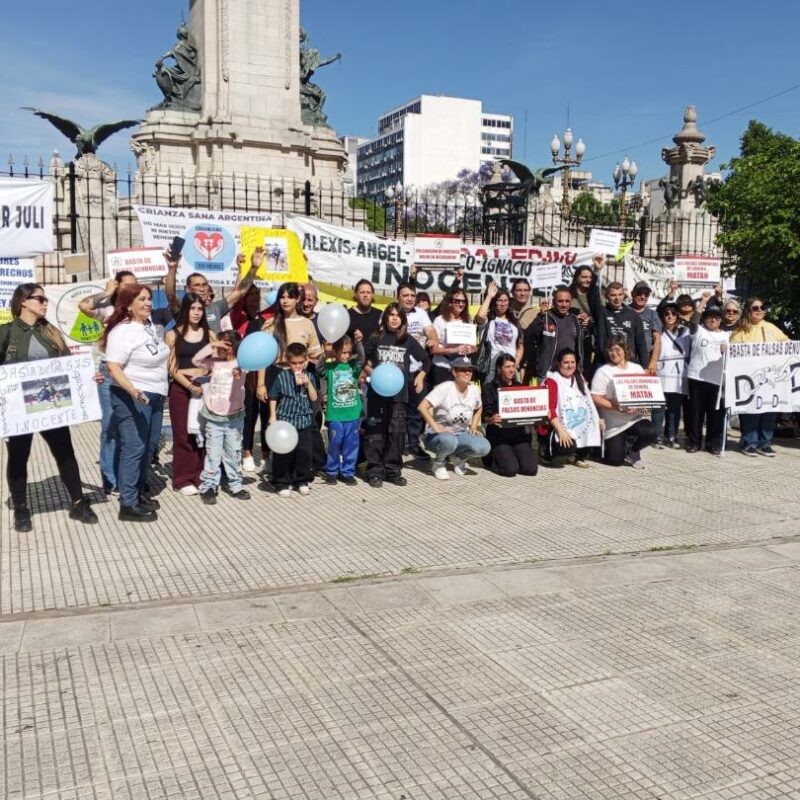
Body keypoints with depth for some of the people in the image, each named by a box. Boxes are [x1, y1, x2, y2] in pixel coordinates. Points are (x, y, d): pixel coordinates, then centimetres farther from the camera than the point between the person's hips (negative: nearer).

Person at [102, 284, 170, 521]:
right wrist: (131, 389, -35)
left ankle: (139, 491, 28)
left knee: (149, 447, 14)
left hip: (155, 395, 9)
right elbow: (113, 367, -22)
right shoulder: (122, 331, -15)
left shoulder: (153, 325, 9)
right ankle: (128, 505, -4)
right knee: (134, 448, -8)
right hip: (132, 397, -9)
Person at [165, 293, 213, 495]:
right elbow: (171, 368, -3)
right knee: (183, 434, 0)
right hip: (181, 388, -2)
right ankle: (183, 480, 6)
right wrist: (189, 386, -13)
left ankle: (201, 476, 12)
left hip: (205, 387, 2)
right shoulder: (173, 335, 2)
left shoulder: (209, 334, 10)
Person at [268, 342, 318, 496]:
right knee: (283, 453, 2)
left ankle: (302, 480, 22)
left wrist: (308, 383, -16)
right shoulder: (282, 376, -6)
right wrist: (273, 416, -2)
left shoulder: (309, 376, 1)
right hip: (285, 420, -2)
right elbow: (273, 398, 1)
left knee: (305, 452, 6)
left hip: (304, 421, 2)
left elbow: (313, 398, -2)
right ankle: (282, 483, 14)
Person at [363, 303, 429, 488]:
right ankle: (375, 471, 6)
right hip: (377, 392, -1)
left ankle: (393, 471, 13)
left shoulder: (408, 340, 5)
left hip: (399, 392, 1)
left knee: (397, 432, 4)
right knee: (375, 432, 0)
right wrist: (371, 372, -9)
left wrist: (420, 376, 0)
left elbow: (426, 360, 14)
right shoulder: (376, 337, 2)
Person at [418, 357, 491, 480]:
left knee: (484, 447, -23)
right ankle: (439, 463, -5)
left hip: (461, 434, 5)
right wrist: (436, 427, -27)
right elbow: (422, 407, -23)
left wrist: (473, 427, 7)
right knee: (448, 441, -41)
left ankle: (457, 457, 9)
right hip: (437, 435, -5)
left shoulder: (473, 389, 1)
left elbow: (479, 409, 22)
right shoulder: (445, 388, -16)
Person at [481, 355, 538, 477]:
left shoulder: (520, 387, 13)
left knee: (531, 469, -15)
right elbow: (485, 417, -5)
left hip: (519, 431, 4)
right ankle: (492, 459, 11)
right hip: (498, 433, -4)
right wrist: (491, 420, -27)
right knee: (511, 470, -21)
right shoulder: (489, 388, 0)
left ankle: (512, 455, 16)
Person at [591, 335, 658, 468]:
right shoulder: (603, 371, -4)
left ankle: (630, 450, 4)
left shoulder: (637, 368, 9)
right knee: (615, 460, -7)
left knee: (650, 432, -28)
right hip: (614, 422, -3)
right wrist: (617, 407, -24)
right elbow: (595, 399, -11)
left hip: (637, 416, 3)